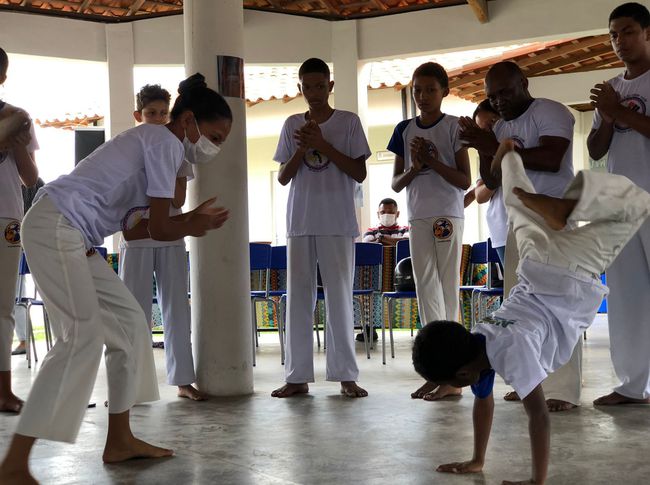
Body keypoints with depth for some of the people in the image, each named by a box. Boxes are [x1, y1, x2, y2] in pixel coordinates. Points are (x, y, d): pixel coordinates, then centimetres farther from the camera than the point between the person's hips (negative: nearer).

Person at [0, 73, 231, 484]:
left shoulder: (154, 142, 21)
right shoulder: (165, 142, -9)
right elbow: (160, 229, -10)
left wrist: (191, 220, 9)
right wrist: (193, 226, 8)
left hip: (73, 236, 10)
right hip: (57, 228, -10)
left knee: (129, 322, 11)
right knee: (83, 336, -17)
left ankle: (120, 440, 18)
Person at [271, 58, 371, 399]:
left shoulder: (348, 122, 3)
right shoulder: (292, 125, 11)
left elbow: (360, 173, -3)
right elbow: (283, 178, 8)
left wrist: (323, 145, -11)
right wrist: (301, 149, -9)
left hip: (337, 224, -3)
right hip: (300, 223, 3)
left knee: (339, 296, -2)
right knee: (298, 297, 2)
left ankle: (346, 375, 2)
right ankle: (297, 376, 6)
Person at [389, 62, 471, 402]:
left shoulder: (454, 127, -2)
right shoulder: (405, 130, 10)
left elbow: (464, 181, -5)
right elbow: (396, 183, 9)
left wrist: (433, 161, -16)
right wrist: (416, 167, -9)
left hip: (447, 216, -5)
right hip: (418, 218, 5)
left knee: (447, 290, -4)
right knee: (425, 288, 5)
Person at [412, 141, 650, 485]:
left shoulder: (511, 350, -35)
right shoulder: (475, 347, -12)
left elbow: (538, 413, -37)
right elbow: (483, 401, 3)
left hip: (572, 280, -5)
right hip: (537, 270, 5)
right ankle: (508, 155, 47)